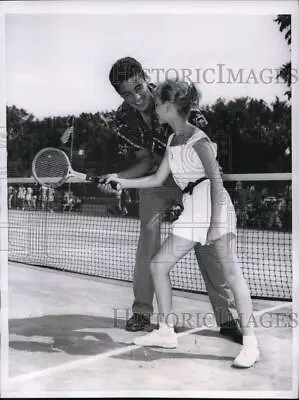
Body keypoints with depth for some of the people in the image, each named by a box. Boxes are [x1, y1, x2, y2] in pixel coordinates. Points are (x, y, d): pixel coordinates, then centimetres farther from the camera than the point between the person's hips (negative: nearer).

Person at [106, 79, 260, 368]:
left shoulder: (198, 140, -10)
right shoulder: (173, 141, 15)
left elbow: (217, 182, -14)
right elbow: (158, 179, 20)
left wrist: (214, 224, -20)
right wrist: (123, 182, 17)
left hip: (214, 207, -9)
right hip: (191, 212, 9)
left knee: (231, 274, -11)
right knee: (158, 265, 6)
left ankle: (250, 343, -3)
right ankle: (167, 332, 16)